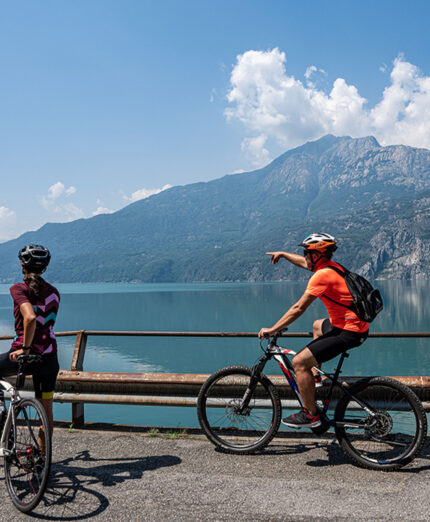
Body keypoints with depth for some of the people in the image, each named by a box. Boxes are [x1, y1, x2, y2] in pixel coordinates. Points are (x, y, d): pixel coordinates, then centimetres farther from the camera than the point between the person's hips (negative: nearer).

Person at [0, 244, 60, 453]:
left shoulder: (19, 289, -9)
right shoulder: (54, 292, 9)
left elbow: (30, 318, -26)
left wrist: (25, 348, -19)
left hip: (24, 355, -5)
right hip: (49, 357, 6)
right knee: (46, 410, 14)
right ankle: (42, 454, 23)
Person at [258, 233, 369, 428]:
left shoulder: (322, 275, -19)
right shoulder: (332, 266, 8)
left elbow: (298, 309, -20)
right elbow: (305, 263, 29)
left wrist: (272, 330, -13)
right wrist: (283, 254, 40)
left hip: (348, 333, -10)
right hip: (357, 325, 10)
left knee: (299, 361, -14)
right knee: (318, 325, 38)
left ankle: (310, 414, -3)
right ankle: (317, 375, 40)